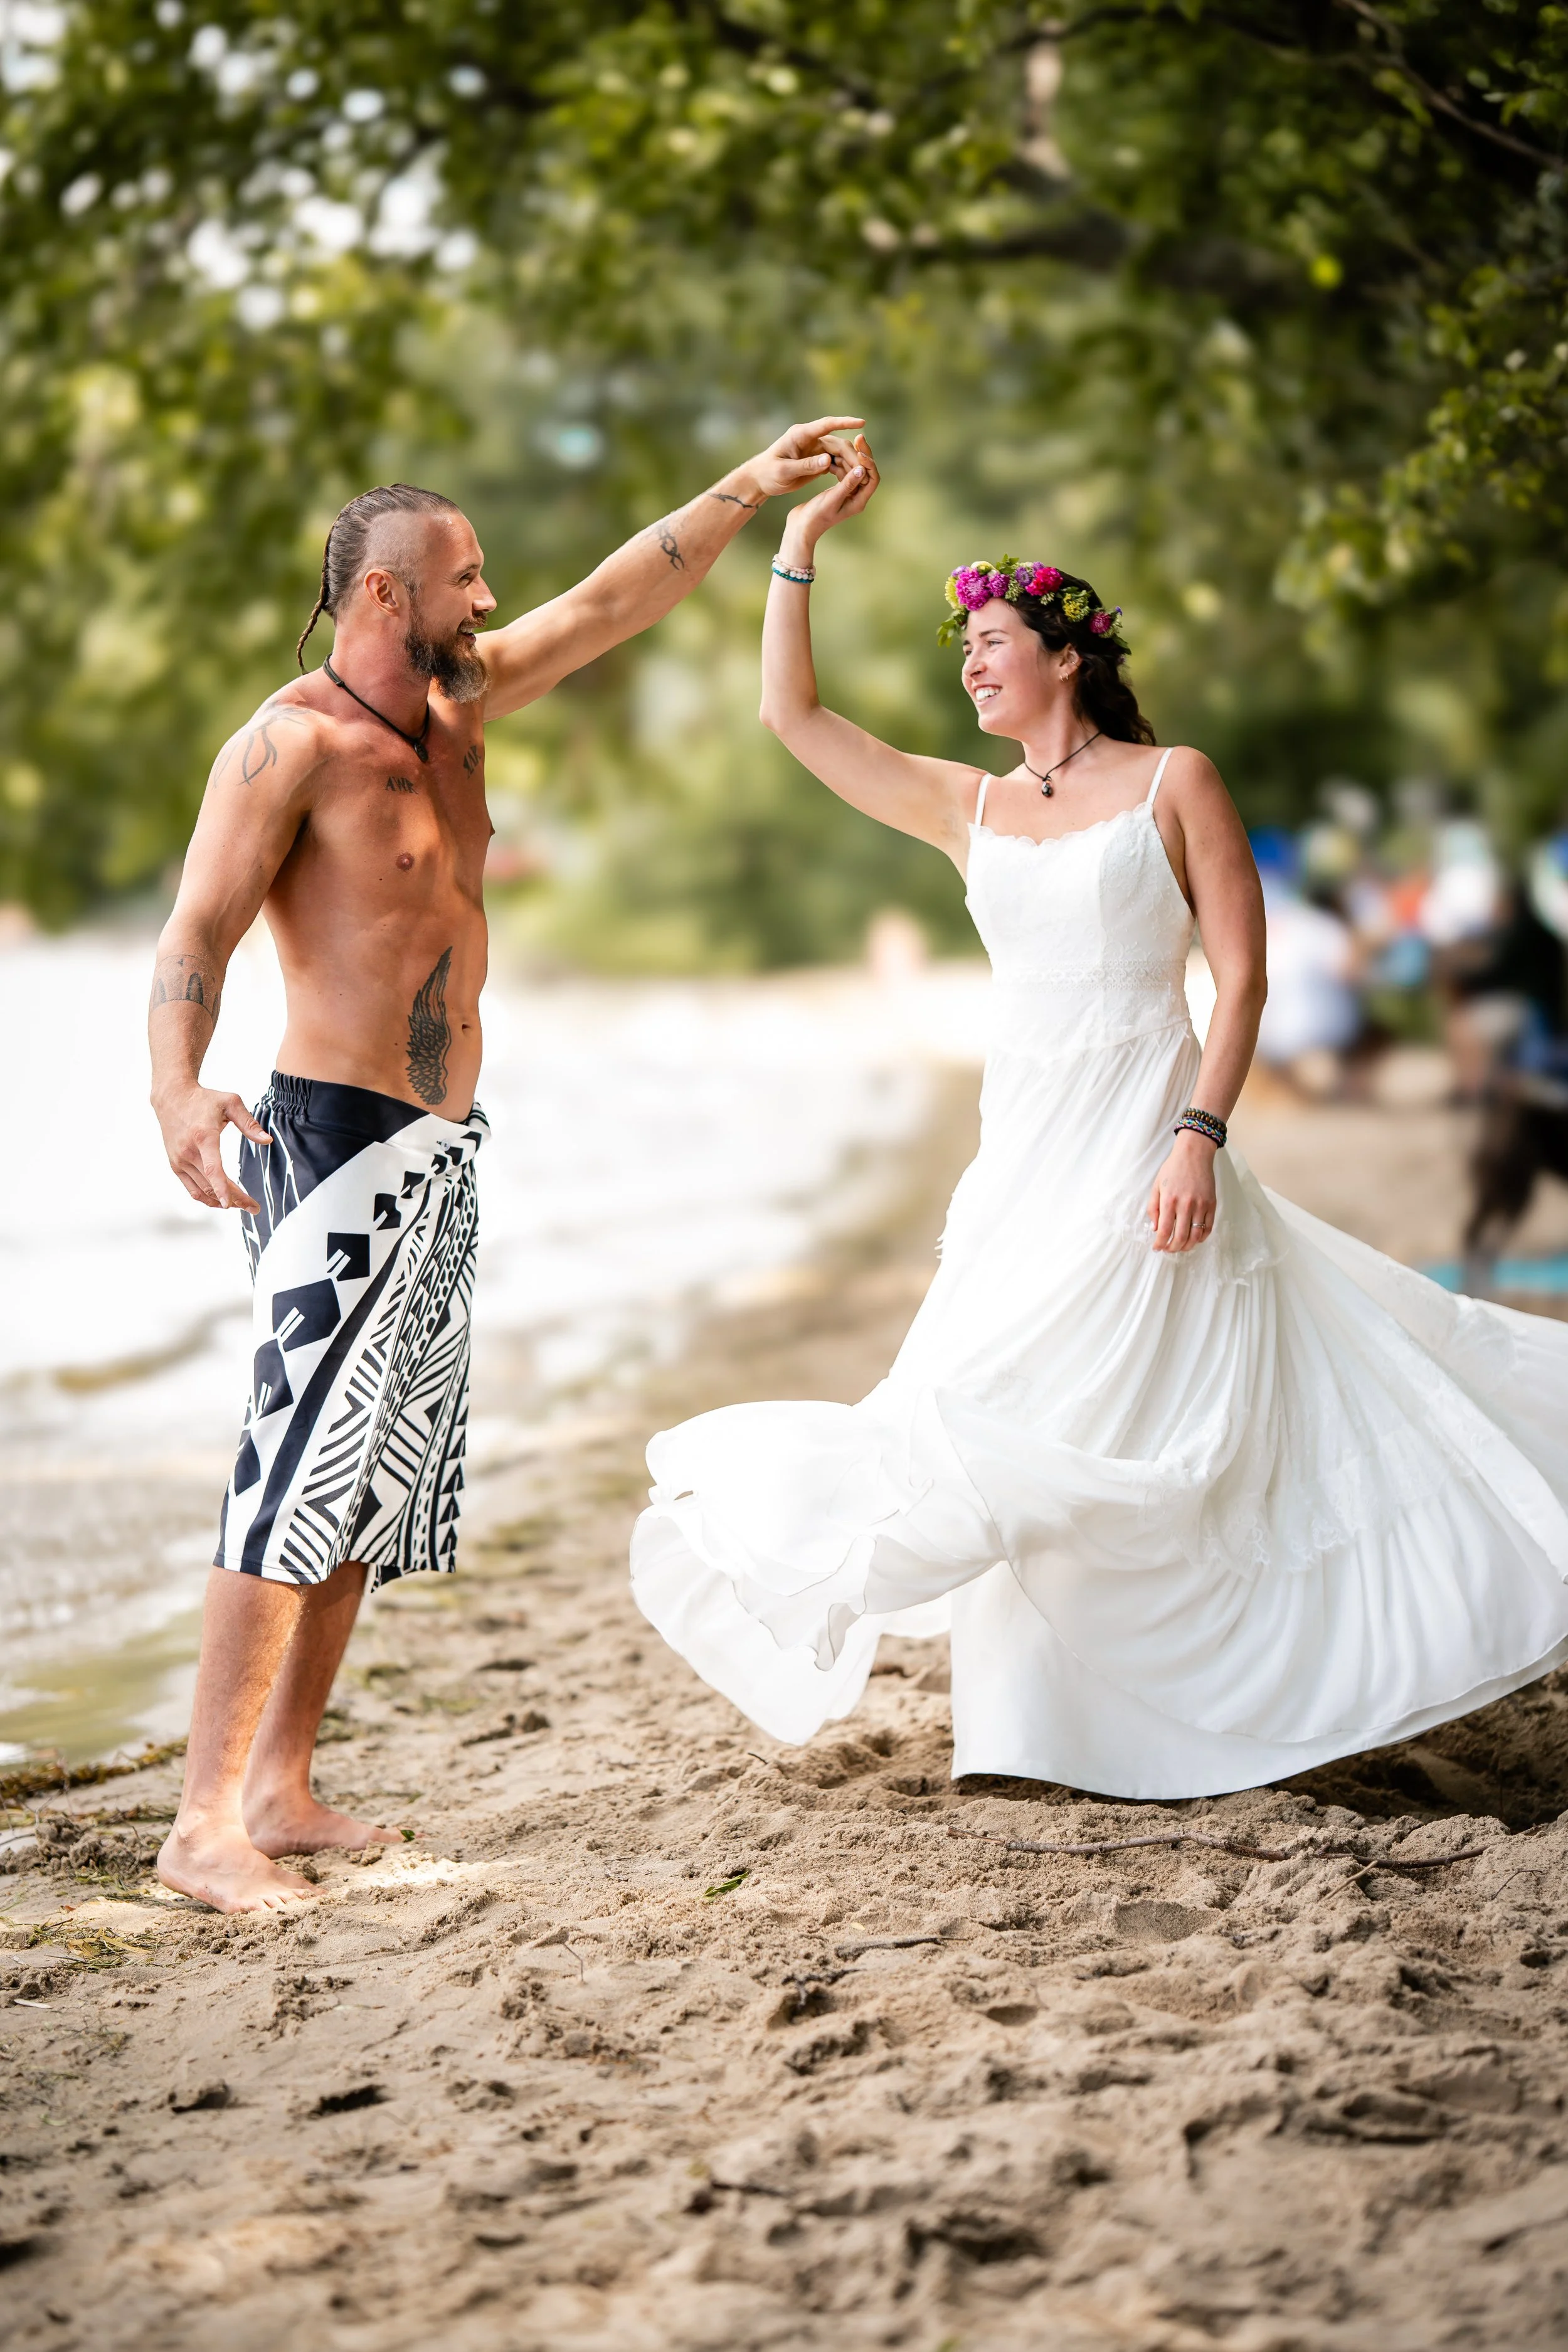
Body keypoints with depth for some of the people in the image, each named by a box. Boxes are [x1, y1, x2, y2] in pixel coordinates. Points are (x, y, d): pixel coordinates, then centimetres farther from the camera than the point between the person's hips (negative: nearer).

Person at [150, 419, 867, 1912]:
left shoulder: (453, 707, 13)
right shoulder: (291, 743, -11)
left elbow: (612, 603, 20)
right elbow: (196, 931, -19)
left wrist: (749, 492, 16)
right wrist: (177, 1089, -36)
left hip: (443, 1157, 9)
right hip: (335, 1143, -9)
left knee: (376, 1477, 9)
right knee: (303, 1463, -15)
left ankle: (282, 1787, 14)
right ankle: (205, 1826, -14)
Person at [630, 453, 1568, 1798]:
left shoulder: (1172, 782, 0)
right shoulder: (969, 808, 13)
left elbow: (1242, 978, -5)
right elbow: (792, 715, 12)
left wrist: (1198, 1135, -17)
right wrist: (802, 543, 8)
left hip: (1143, 1143, -5)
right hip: (1023, 1155, 5)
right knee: (1041, 1451, 2)